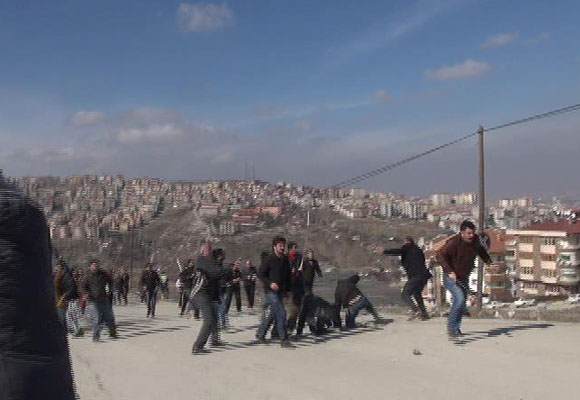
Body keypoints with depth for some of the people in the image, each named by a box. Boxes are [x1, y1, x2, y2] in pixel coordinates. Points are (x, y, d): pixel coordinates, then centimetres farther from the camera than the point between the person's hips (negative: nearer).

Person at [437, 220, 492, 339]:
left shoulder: (475, 240, -2)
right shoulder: (454, 242, -23)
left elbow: (481, 251, 20)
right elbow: (441, 255, -25)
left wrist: (489, 262, 9)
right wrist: (449, 271, -32)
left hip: (464, 278, 7)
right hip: (451, 278, -7)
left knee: (462, 304, 12)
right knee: (460, 299, -23)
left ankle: (456, 328, 29)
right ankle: (451, 328, -13)